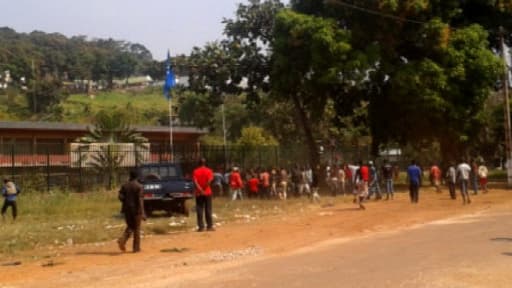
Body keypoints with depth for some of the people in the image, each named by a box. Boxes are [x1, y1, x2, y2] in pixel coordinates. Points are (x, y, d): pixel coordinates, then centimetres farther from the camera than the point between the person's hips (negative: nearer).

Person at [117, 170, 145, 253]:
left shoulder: (124, 185, 5)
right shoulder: (139, 186, -9)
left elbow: (120, 196, -2)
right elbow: (140, 200, -15)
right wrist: (142, 213, -16)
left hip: (127, 209, 4)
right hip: (136, 209, -4)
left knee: (130, 227, 17)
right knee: (136, 228, 6)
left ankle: (122, 240, -8)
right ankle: (136, 248, 9)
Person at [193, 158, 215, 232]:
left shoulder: (195, 171, 1)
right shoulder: (209, 171, -1)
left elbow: (195, 182, -13)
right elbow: (209, 180, -17)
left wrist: (200, 190, -18)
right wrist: (204, 188, -12)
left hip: (199, 193, 1)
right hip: (207, 192, -1)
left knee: (199, 210, 3)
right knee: (208, 210, 4)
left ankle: (201, 227, 1)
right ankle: (209, 226, 4)